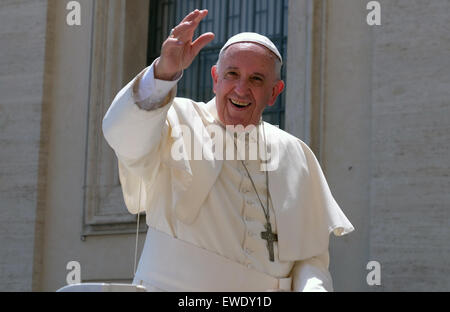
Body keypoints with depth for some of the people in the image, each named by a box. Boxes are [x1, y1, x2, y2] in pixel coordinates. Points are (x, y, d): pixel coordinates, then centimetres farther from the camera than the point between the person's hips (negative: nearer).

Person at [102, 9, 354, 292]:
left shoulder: (295, 155, 16)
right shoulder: (180, 124, 5)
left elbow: (311, 253, 18)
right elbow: (124, 135, -17)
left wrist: (312, 286, -3)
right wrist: (165, 71, -32)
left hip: (265, 295, 4)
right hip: (174, 288, -4)